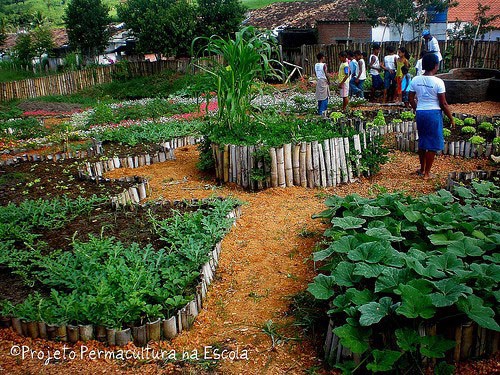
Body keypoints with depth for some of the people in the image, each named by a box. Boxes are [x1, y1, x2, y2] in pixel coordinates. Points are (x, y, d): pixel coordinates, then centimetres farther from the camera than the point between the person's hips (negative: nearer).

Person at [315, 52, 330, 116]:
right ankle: (322, 111, -3)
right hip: (324, 81, -7)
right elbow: (326, 74, -17)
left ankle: (319, 111, 19)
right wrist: (329, 81, -5)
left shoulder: (316, 65, 4)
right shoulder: (324, 65, -15)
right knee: (324, 97, -1)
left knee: (319, 97, 14)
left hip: (318, 81, 7)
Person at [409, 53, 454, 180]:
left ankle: (422, 169, 30)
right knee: (433, 145, 7)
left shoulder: (415, 80, -1)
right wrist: (451, 119, -1)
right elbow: (443, 104, -12)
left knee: (422, 142, 19)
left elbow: (411, 100, 6)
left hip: (420, 113, 5)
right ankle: (427, 173, 13)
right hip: (434, 113, -5)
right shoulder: (438, 82, -15)